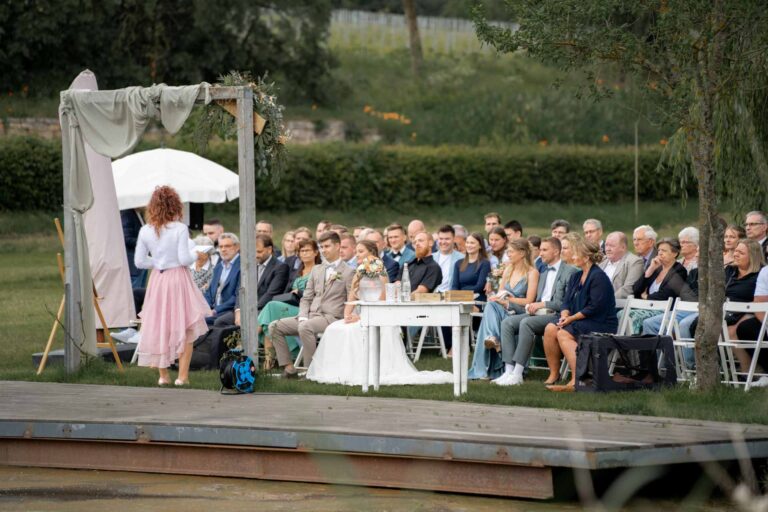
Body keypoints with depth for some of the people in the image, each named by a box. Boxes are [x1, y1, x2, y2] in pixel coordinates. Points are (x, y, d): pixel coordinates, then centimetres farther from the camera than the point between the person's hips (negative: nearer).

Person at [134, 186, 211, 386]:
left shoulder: (145, 231, -1)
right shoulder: (180, 229, -13)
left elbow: (139, 261, 2)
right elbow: (184, 259, -15)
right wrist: (196, 253, 5)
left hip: (157, 279, 4)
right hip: (178, 278, -4)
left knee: (158, 327, 13)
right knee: (185, 329, 5)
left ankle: (163, 375, 16)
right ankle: (183, 375, 1)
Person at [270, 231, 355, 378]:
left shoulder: (348, 272, 1)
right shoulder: (317, 270, 20)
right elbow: (306, 298, 17)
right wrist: (302, 317, -1)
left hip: (331, 318, -7)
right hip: (310, 316, 7)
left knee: (305, 327, -37)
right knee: (275, 327, -9)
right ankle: (289, 367, -10)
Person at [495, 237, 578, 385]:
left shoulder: (569, 271, -2)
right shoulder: (544, 272, 26)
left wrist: (543, 304, -15)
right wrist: (532, 305, 5)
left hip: (556, 315, -8)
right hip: (539, 313, 8)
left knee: (526, 323, -33)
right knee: (507, 322, -15)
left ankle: (517, 373, -34)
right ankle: (509, 370, -23)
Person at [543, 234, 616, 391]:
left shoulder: (598, 277, -12)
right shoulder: (576, 276, 16)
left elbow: (595, 307, -19)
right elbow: (566, 301, 13)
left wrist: (572, 318, -17)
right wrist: (565, 315, -9)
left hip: (601, 324, -8)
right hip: (581, 322, 8)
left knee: (563, 334, -28)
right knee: (550, 329, -15)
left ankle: (576, 380, -34)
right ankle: (553, 374, -11)